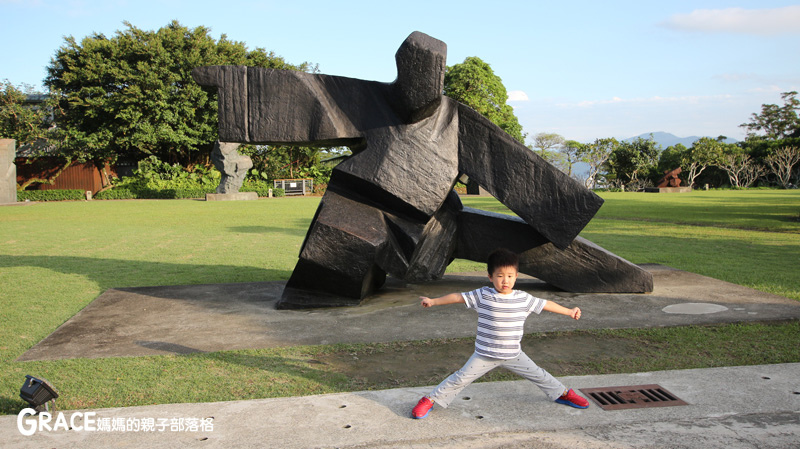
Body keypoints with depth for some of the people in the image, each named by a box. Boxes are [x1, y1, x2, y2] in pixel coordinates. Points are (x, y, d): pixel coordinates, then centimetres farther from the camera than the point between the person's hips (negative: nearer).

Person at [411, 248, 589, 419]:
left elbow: (546, 304, 9)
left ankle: (563, 393, 39)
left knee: (538, 375, 13)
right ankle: (430, 400, 9)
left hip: (513, 354, 3)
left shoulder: (523, 298, -3)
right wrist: (433, 301, -7)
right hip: (485, 355, -2)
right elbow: (458, 297, -6)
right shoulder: (483, 295, -10)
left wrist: (569, 311, 17)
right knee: (461, 378, -4)